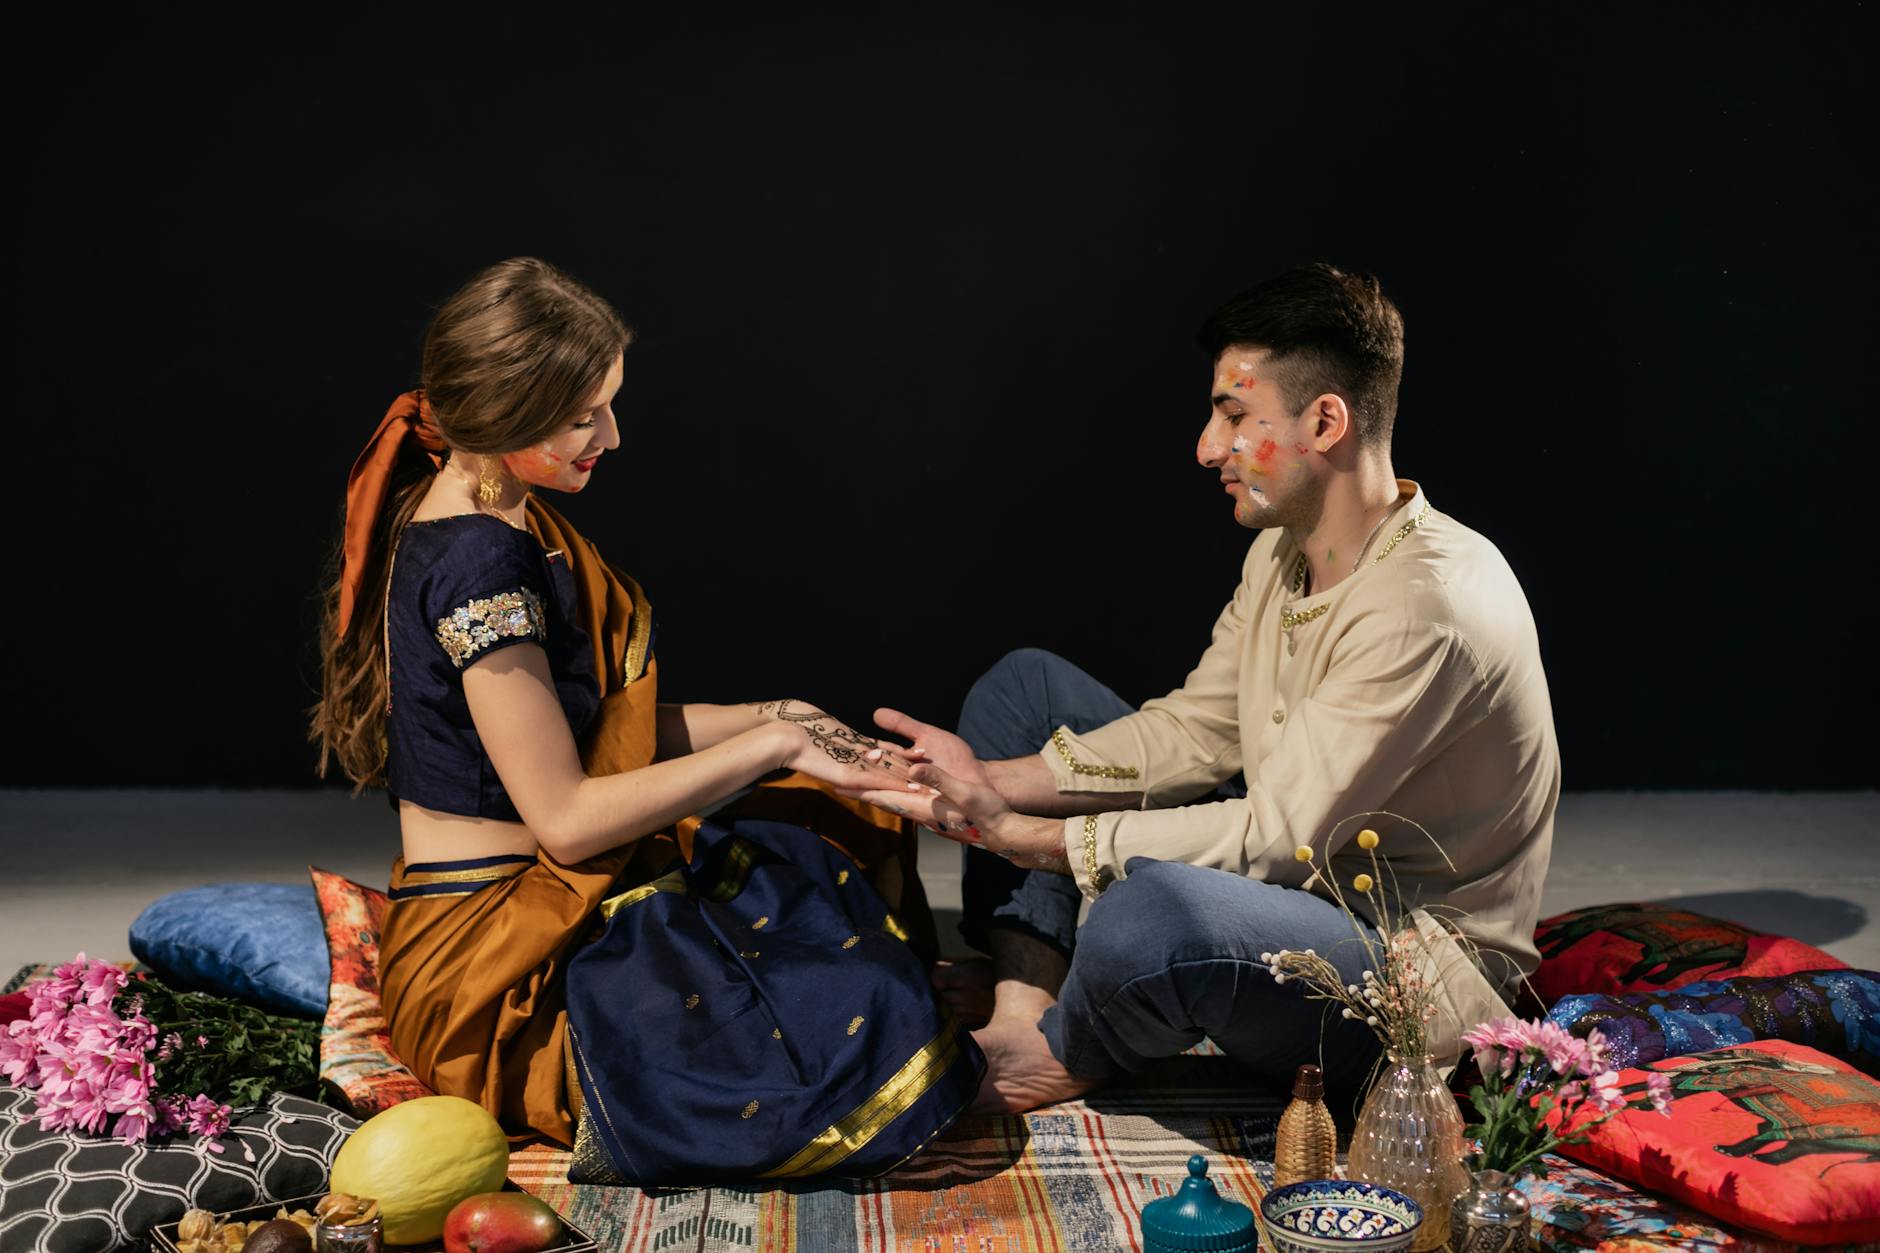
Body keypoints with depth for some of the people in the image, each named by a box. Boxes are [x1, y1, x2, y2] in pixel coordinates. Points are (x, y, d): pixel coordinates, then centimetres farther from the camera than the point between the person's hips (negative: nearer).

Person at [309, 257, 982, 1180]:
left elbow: (590, 726, 13)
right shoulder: (478, 564, -23)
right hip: (488, 961, -10)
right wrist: (769, 746, -16)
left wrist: (770, 720, 4)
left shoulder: (495, 518, 8)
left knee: (849, 821, 10)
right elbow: (565, 815, -22)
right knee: (857, 1045, -23)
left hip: (548, 897, 10)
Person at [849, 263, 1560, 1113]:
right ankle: (1022, 1015, -6)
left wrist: (1020, 836, -27)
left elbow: (1276, 835, -28)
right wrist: (993, 780, -9)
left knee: (1152, 911, -42)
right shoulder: (1282, 552, 3)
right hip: (1298, 876, 10)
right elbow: (1196, 730, 4)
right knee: (1024, 683, 10)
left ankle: (1063, 1060, -4)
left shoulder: (1429, 604, -28)